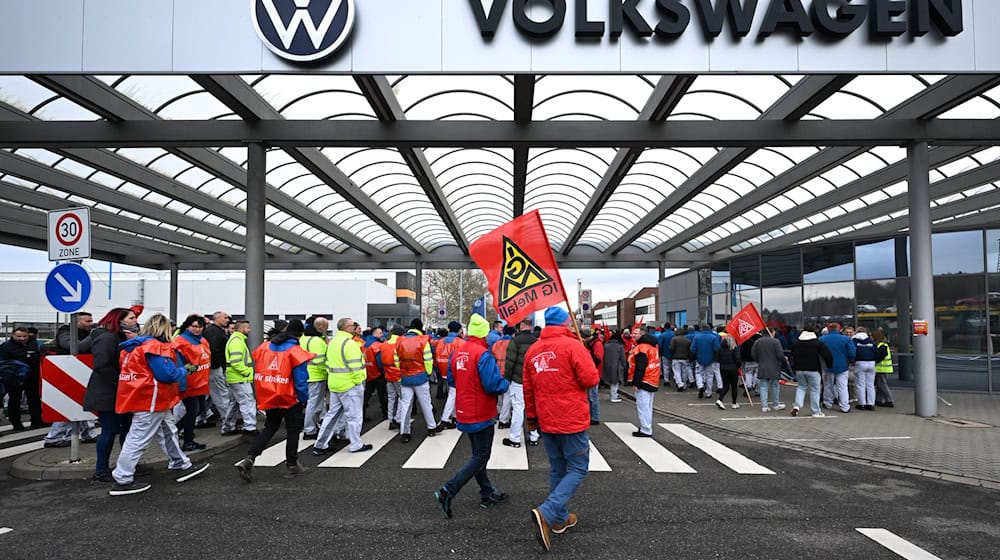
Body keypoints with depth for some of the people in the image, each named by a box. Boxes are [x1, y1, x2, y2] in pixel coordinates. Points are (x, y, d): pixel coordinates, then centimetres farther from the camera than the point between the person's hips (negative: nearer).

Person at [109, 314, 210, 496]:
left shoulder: (136, 346, 13)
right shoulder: (155, 346, -18)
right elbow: (167, 374, -22)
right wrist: (185, 371, -5)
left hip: (144, 398, 11)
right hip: (150, 401, -11)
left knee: (168, 432, 18)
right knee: (139, 439, -4)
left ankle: (182, 465, 27)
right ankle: (122, 481, 3)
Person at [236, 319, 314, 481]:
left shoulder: (264, 347, 4)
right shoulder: (295, 351, -14)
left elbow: (257, 372, 9)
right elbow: (301, 380, -14)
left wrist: (261, 395, 17)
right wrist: (304, 400, -3)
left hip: (268, 397, 5)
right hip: (289, 398, -5)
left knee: (269, 428, 18)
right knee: (293, 430, 13)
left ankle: (249, 459, 3)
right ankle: (292, 464, 21)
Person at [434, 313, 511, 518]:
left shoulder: (456, 353, 3)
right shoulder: (484, 354, -20)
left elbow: (451, 380, 12)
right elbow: (493, 384, -24)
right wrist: (506, 384, -5)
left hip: (464, 414, 8)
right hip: (481, 414, -8)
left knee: (478, 453, 19)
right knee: (481, 457, 2)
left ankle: (487, 494, 28)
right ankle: (448, 491, -6)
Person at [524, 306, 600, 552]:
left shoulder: (533, 350, 5)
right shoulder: (572, 345, -14)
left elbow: (528, 388, 10)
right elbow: (591, 379, -17)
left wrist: (531, 416, 21)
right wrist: (590, 372, 6)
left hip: (546, 421, 6)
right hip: (572, 420, -6)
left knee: (557, 469, 19)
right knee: (577, 469, 2)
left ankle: (560, 519, 27)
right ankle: (546, 513, -14)